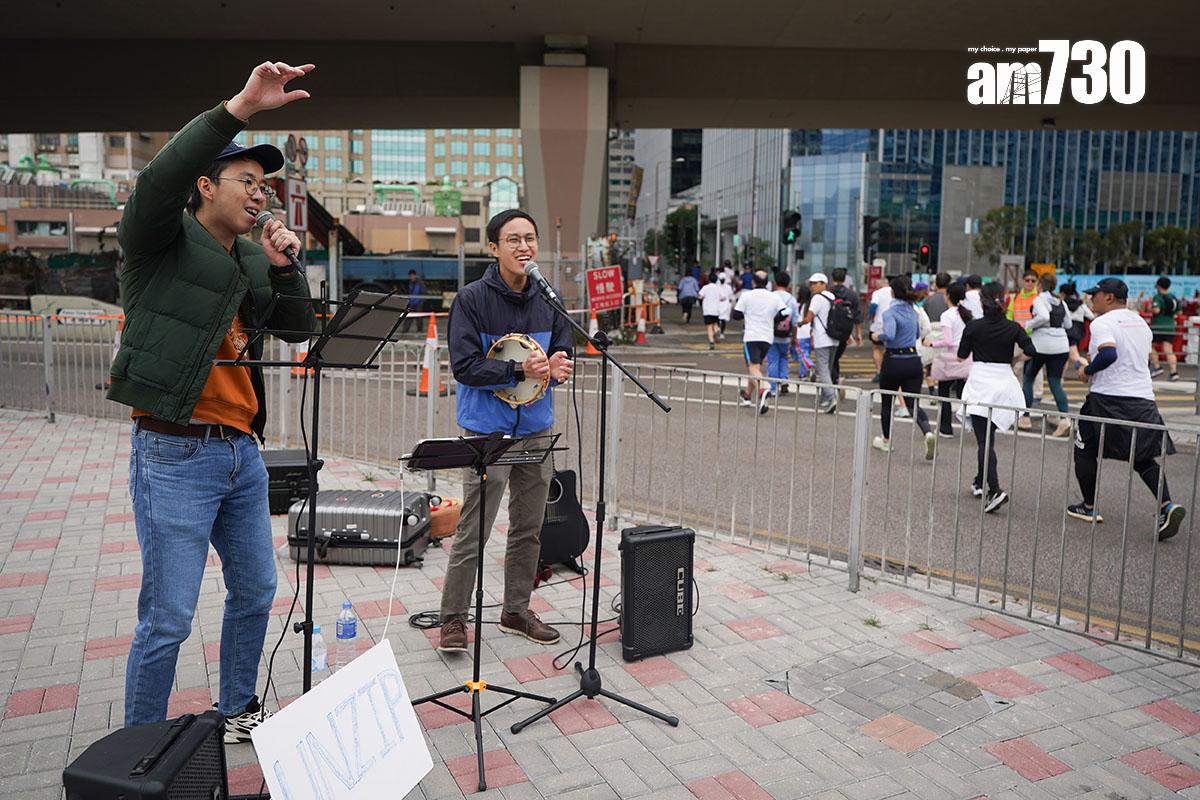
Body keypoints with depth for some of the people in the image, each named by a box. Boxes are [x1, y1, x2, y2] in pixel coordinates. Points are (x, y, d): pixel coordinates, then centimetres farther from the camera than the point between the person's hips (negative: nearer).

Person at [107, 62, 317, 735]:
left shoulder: (254, 262, 14)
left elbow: (300, 329, 13)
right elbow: (159, 180, -25)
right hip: (176, 454, -7)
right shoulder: (164, 241, -5)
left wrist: (284, 265, -2)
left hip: (242, 452, 8)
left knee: (256, 591, 18)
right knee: (168, 618, -1)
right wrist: (242, 106, -29)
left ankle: (240, 712, 38)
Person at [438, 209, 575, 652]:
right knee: (473, 531, -3)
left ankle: (516, 610, 30)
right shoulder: (472, 299, -10)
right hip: (488, 429, -6)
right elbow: (464, 365, -15)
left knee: (529, 528, 14)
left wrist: (557, 366, -13)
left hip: (536, 428, 6)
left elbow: (563, 349, 11)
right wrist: (519, 370, -25)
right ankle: (453, 618, 14)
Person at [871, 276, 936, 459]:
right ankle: (928, 433, -24)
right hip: (913, 361, 5)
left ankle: (886, 441, 29)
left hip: (893, 362, -5)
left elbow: (889, 335, -30)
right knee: (913, 403, 3)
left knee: (887, 402, 14)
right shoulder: (913, 311, 9)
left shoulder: (890, 312, -14)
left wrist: (878, 336, -11)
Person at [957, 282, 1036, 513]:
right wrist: (1013, 360, 9)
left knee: (985, 440, -7)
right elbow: (1031, 352, -9)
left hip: (980, 383, -3)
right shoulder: (1013, 328, 0)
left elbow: (962, 355, 2)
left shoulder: (973, 326, -5)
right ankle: (980, 482, 29)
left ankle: (995, 490, -21)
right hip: (1004, 381, 3)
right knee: (988, 435, 18)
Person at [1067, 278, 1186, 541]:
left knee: (1085, 450, 11)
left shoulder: (1102, 323, -10)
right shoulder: (1141, 322, 15)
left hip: (1108, 398, -7)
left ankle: (1089, 508, 16)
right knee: (1145, 457, 13)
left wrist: (1087, 370, -10)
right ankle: (1167, 505, -8)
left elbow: (1108, 354, -27)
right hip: (1143, 398, 7)